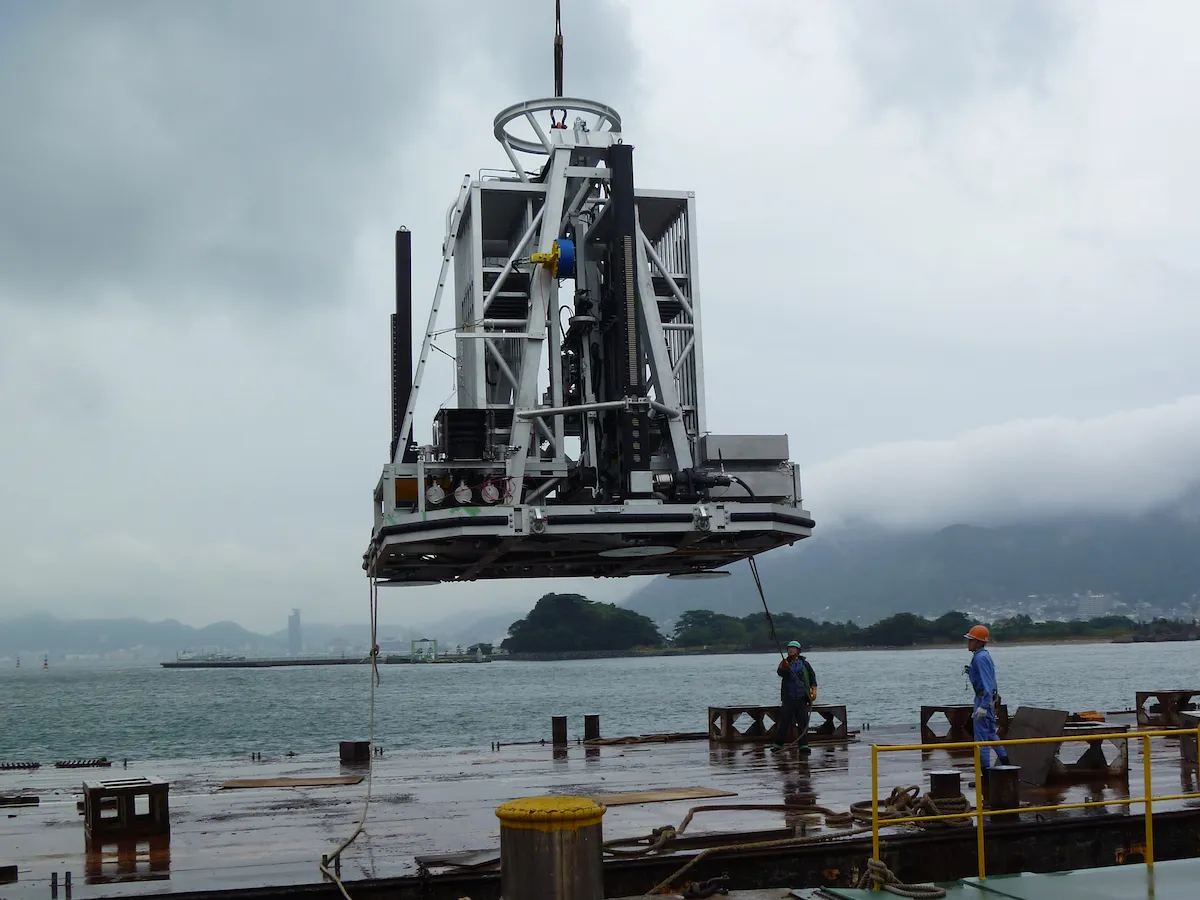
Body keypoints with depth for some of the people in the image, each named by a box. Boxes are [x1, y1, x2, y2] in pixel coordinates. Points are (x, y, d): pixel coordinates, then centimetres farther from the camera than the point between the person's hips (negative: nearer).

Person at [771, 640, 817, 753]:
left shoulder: (804, 663, 10)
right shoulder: (785, 663, 5)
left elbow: (812, 677, 11)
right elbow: (780, 673, -15)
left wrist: (814, 690, -3)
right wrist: (783, 667, -37)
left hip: (802, 697, 1)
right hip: (788, 697, -1)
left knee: (803, 722, 1)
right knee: (783, 721, -1)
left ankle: (803, 745, 6)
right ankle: (778, 744, 6)